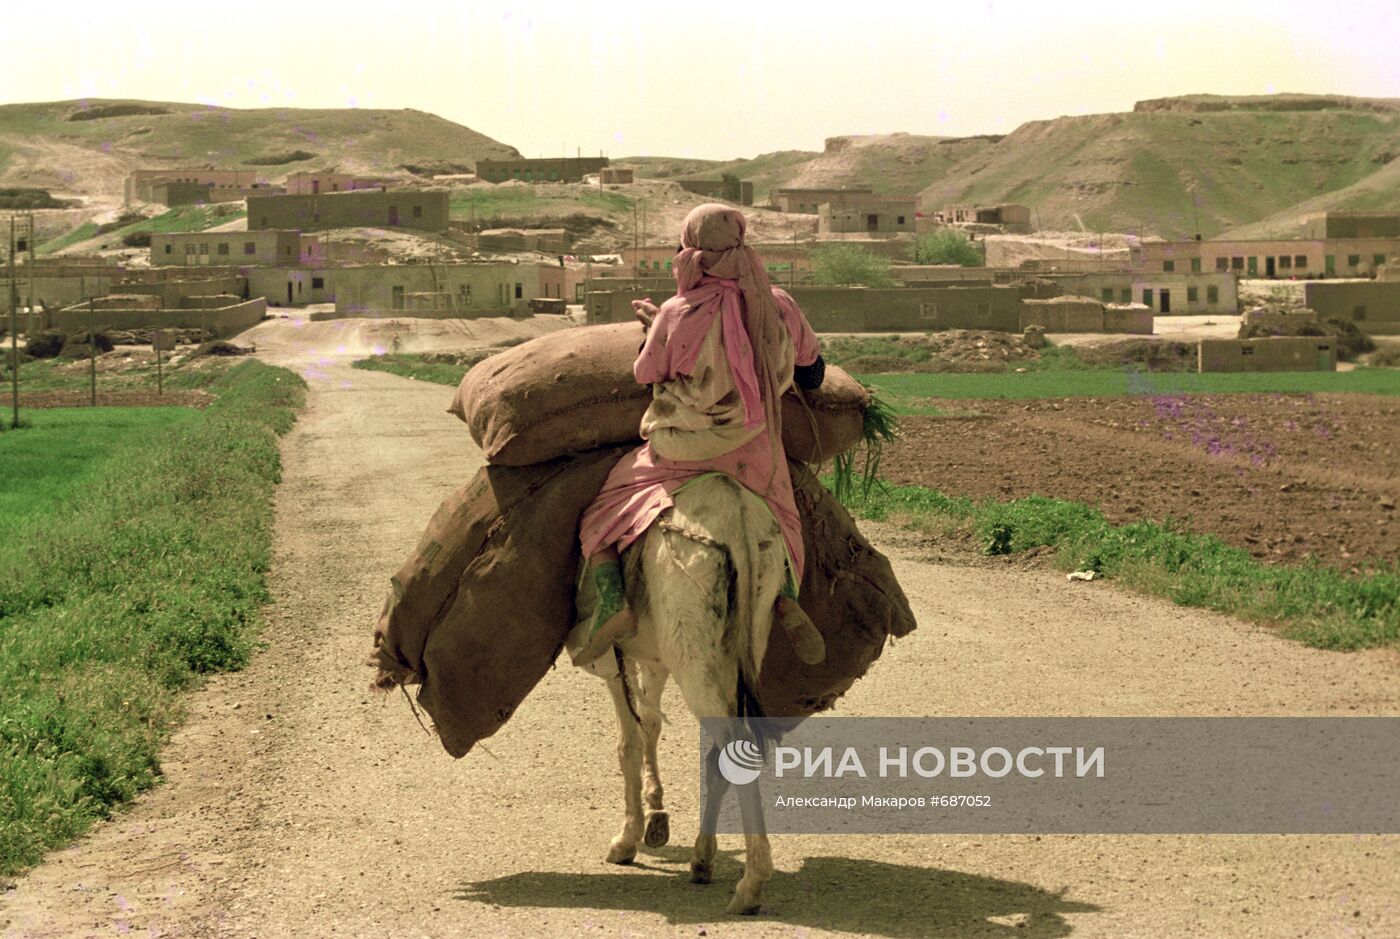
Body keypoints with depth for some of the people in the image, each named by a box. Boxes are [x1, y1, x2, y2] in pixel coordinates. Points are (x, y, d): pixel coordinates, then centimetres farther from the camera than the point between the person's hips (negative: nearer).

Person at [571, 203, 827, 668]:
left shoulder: (678, 314, -15)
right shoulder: (778, 307, -4)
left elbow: (646, 373, 0)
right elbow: (812, 372, 10)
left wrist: (654, 327, 18)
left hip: (678, 451, -3)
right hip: (754, 455, 3)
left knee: (597, 517, 12)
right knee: (776, 523, 28)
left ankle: (610, 600, -14)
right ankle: (788, 596, -2)